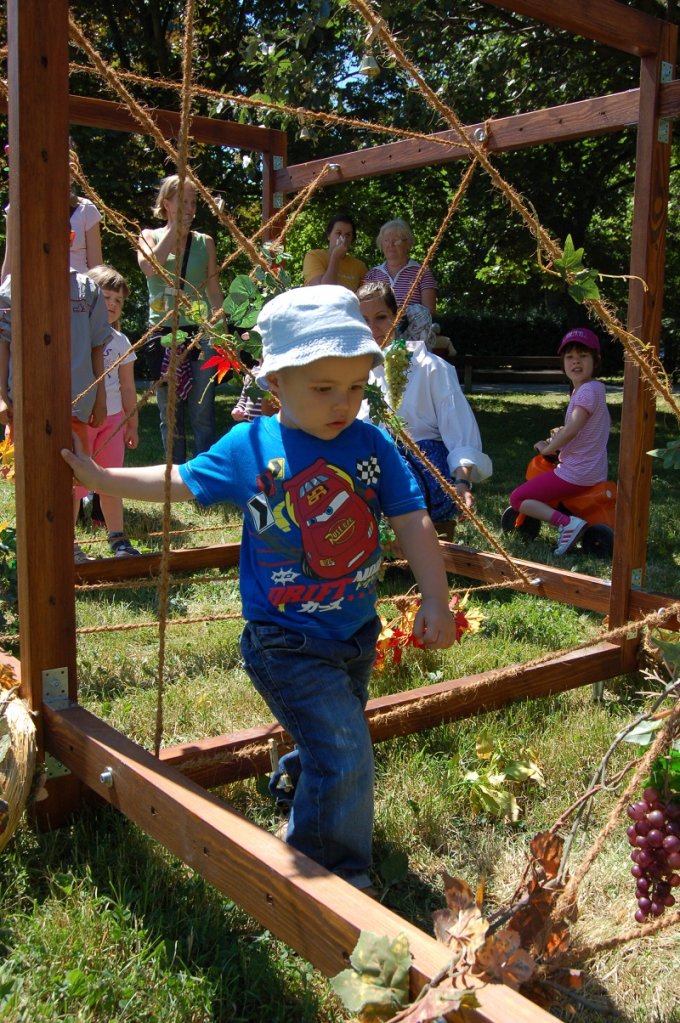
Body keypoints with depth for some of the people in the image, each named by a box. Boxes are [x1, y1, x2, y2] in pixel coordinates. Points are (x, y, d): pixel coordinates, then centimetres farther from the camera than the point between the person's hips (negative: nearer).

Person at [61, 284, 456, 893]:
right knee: (344, 752, -12)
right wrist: (98, 477, 6)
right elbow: (177, 482, 5)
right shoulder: (249, 448, -9)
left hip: (357, 634, 4)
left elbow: (413, 524, -5)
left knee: (327, 745, 24)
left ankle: (296, 789, 58)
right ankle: (336, 882, 11)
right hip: (285, 643, -4)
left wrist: (435, 600, -12)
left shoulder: (373, 445, -7)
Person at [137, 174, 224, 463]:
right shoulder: (150, 237, 8)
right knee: (170, 415, 4)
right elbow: (150, 266, -14)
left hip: (200, 332, 0)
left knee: (202, 415, -3)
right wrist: (174, 228, -8)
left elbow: (214, 291, 12)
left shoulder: (204, 242, 11)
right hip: (163, 333, 0)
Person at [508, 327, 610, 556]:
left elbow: (571, 430, -23)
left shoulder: (589, 390, -17)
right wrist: (560, 436, 8)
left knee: (517, 498, -4)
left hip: (576, 474, -10)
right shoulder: (595, 388, 13)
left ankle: (567, 522, -20)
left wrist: (547, 448, -8)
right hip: (596, 473, 10)